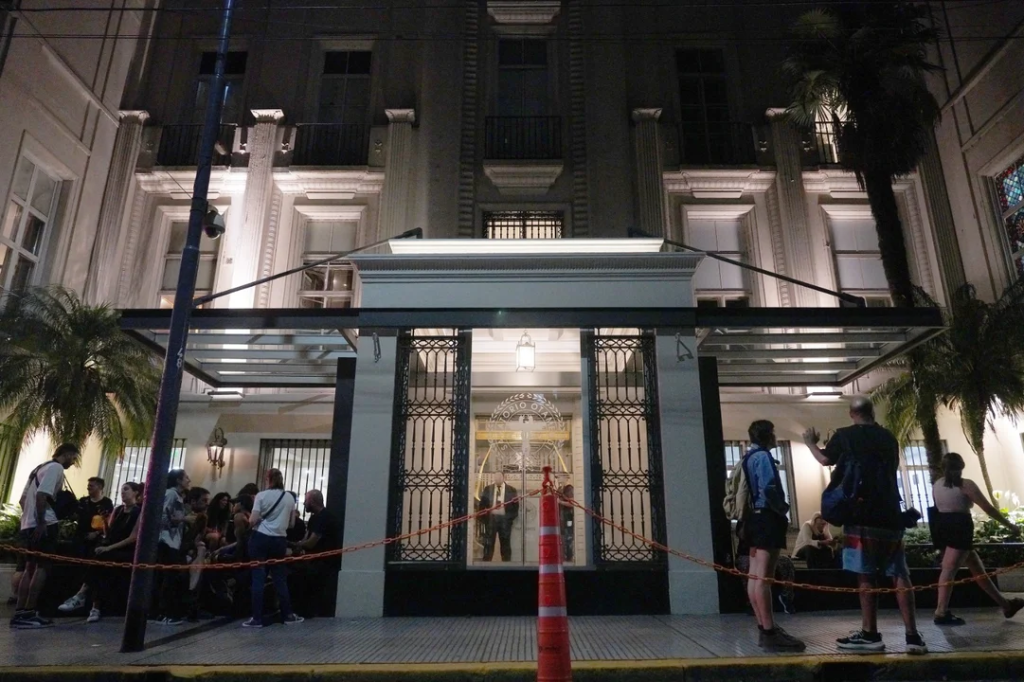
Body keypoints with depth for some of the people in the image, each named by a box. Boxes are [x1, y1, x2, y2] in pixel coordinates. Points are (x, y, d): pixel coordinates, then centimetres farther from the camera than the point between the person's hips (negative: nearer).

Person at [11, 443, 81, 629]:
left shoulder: (40, 468, 23)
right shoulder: (56, 468, -8)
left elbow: (23, 498, 23)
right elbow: (41, 494, -21)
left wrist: (30, 517, 23)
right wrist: (41, 522, -23)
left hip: (28, 524, 10)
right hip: (43, 524, -10)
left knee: (30, 567, 11)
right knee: (42, 567, -6)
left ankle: (19, 613, 9)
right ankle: (27, 613, -9)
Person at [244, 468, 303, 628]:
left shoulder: (262, 495, -5)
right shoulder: (290, 498, 5)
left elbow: (252, 521, -11)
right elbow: (291, 523, 11)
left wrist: (251, 520, 11)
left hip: (260, 538, -3)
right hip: (279, 540, 3)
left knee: (258, 577, 1)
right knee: (280, 577, 10)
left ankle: (257, 618, 3)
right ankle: (288, 615, 14)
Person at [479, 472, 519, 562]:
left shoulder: (511, 490, 3)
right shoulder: (488, 489, 7)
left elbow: (515, 505, 3)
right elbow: (482, 503, 7)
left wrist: (511, 517, -4)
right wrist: (484, 516, -2)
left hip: (504, 518, -1)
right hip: (491, 517, 1)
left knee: (505, 543, 5)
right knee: (488, 542, 2)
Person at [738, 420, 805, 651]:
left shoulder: (747, 458, 18)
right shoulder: (762, 456, -11)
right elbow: (767, 488, -23)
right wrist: (783, 509, -8)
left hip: (754, 518, 10)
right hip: (766, 518, -10)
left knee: (755, 576, 9)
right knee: (763, 577, -12)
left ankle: (764, 629, 17)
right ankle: (770, 633, -12)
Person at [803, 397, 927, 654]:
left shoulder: (845, 435, -2)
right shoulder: (888, 437, 12)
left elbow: (825, 460, 12)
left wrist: (811, 443, 31)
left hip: (863, 515, -5)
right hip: (891, 514, 5)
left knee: (866, 575, -1)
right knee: (900, 574, 7)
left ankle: (870, 635, 4)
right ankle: (913, 635, 6)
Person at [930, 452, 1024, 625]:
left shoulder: (936, 486, 13)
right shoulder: (966, 484, -6)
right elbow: (989, 509, -4)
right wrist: (1010, 525, 7)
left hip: (943, 530, 8)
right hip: (959, 529, -7)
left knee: (976, 567, 19)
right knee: (949, 570, -15)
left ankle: (1005, 605, 32)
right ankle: (941, 614, -20)